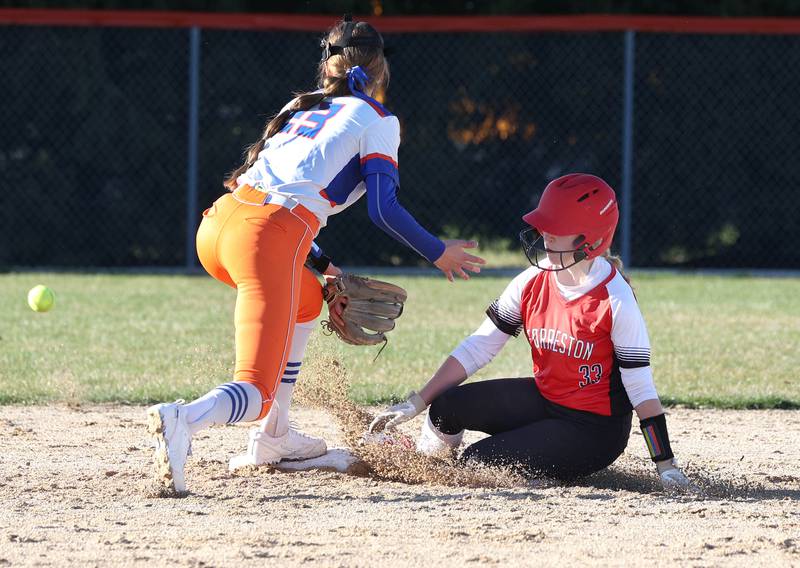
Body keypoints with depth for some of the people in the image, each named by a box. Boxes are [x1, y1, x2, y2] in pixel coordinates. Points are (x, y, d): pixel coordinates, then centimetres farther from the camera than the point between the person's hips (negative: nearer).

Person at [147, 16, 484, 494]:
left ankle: (275, 436, 31)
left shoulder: (300, 108, 30)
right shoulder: (377, 119, 12)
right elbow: (384, 209, 3)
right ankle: (185, 420, -42)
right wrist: (439, 254, 16)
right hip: (270, 237, -7)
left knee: (307, 298, 36)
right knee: (258, 392, -10)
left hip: (219, 221, 7)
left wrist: (321, 265, 37)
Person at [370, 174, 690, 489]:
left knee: (477, 463, -18)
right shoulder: (532, 284, -5)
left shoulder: (616, 301, -21)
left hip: (596, 429, -6)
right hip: (543, 399, 6)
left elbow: (640, 386, -18)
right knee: (446, 408, -16)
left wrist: (666, 465, -20)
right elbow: (478, 348, -3)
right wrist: (415, 404, -10)